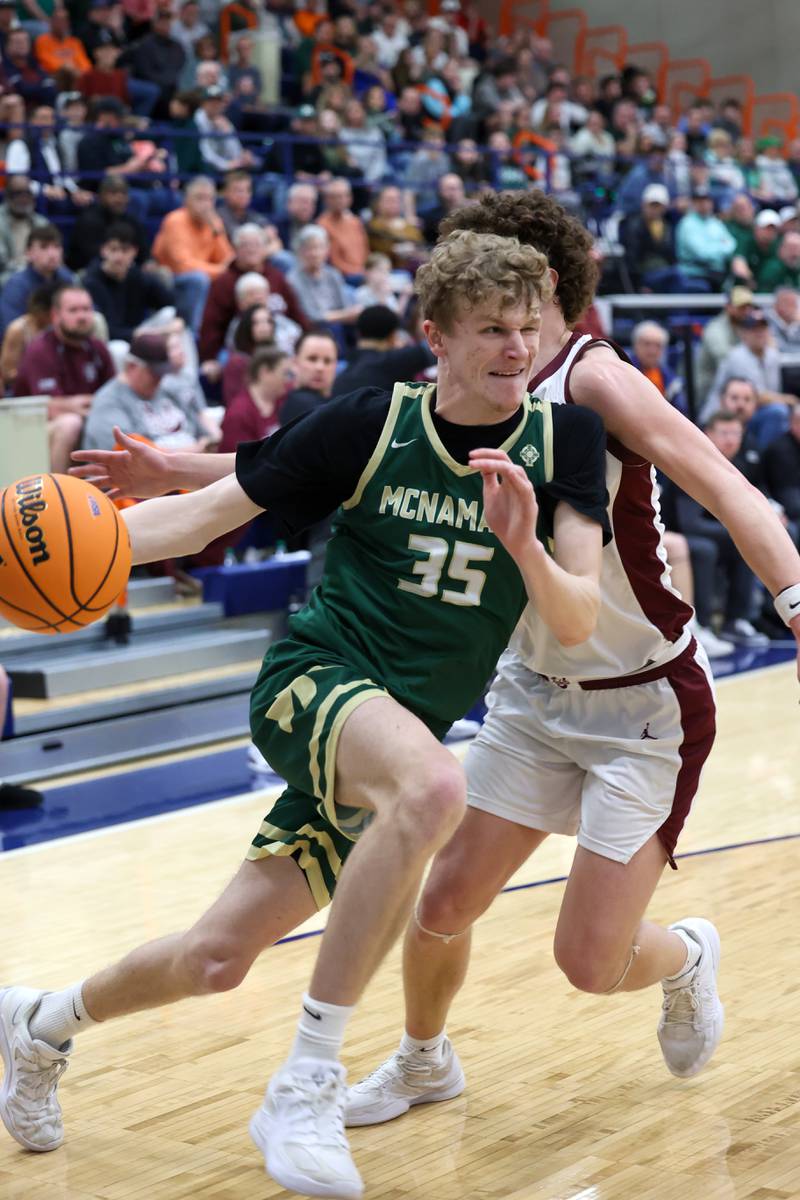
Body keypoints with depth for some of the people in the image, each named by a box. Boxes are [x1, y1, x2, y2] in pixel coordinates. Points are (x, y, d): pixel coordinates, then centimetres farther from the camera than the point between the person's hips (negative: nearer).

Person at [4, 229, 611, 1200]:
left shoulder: (563, 438, -3)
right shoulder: (370, 424, -7)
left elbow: (578, 624, -7)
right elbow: (211, 511, -2)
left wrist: (524, 545, -28)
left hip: (402, 731, 3)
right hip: (314, 681, -3)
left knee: (216, 959, 4)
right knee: (433, 786, -39)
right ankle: (307, 1082, -27)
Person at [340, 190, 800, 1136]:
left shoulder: (594, 379, -20)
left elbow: (724, 489, -29)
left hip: (646, 709, -6)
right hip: (534, 692, 6)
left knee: (590, 961, -5)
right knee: (442, 904, 5)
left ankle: (686, 957, 30)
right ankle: (423, 1062, 34)